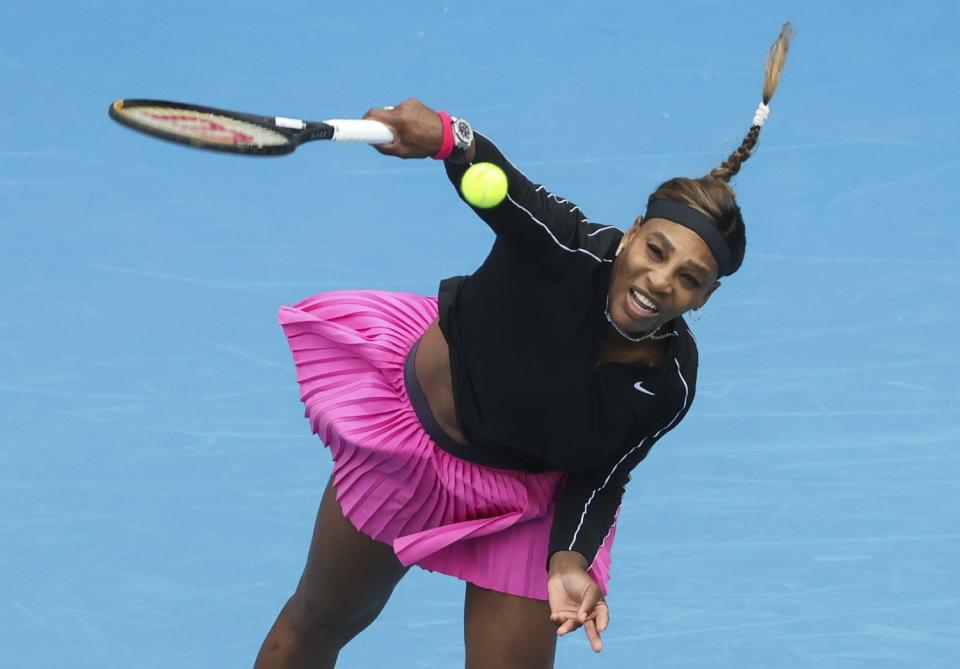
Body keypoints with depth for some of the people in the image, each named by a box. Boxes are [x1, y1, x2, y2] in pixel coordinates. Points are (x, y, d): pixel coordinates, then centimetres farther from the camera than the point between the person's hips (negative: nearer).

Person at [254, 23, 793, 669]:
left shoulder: (670, 385, -24)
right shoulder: (569, 249, -34)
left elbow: (601, 477, -12)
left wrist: (570, 560, -30)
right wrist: (449, 137, -73)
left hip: (527, 505, 1)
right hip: (415, 418, -1)